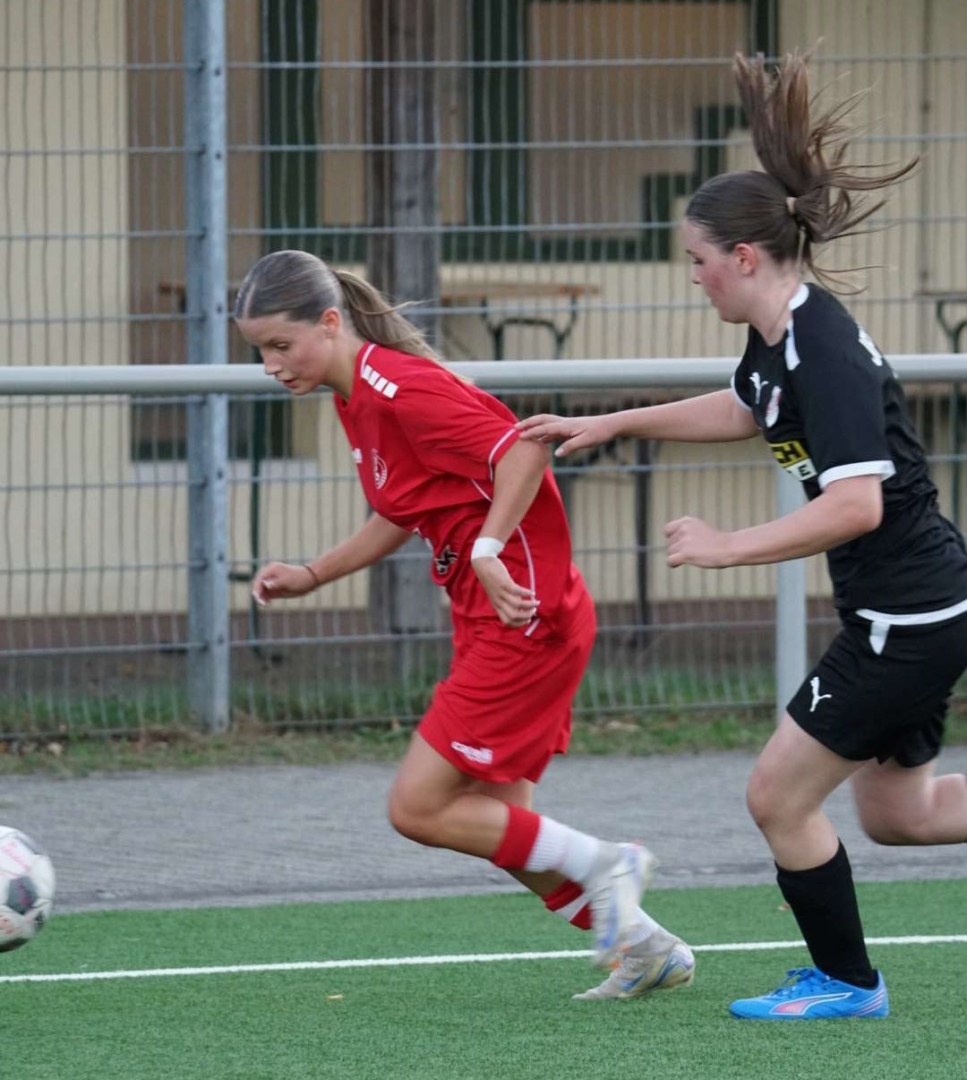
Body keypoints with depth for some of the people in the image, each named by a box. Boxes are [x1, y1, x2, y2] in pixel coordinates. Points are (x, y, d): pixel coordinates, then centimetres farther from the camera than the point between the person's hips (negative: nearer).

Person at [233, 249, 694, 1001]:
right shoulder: (361, 397, 11)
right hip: (490, 620, 10)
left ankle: (602, 867, 2)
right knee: (498, 823, 12)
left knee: (418, 809, -9)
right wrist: (311, 576, 15)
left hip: (525, 618, -10)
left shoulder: (397, 388, -19)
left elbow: (523, 448, -25)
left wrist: (488, 551, -26)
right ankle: (641, 947, 20)